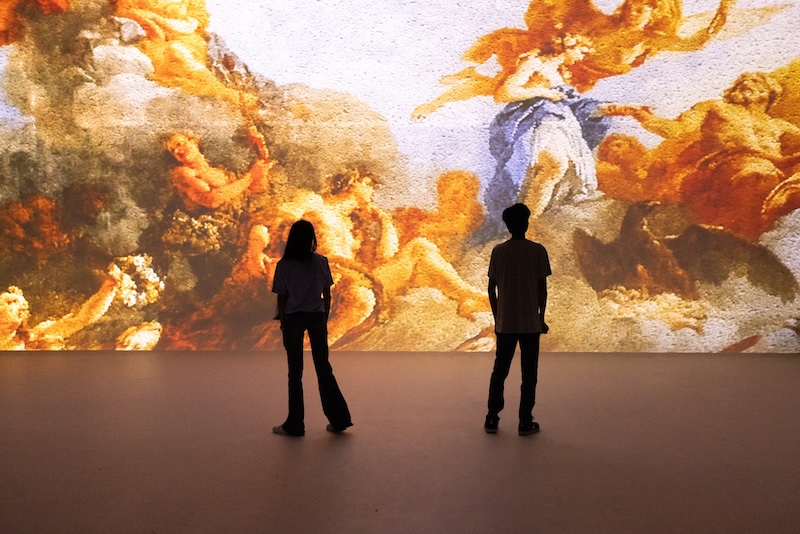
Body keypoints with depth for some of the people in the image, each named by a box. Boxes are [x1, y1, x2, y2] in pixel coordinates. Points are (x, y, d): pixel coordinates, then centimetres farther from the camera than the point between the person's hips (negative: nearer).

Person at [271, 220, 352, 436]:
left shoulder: (284, 265, -8)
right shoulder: (321, 262, -2)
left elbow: (282, 298, -6)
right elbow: (327, 294, 2)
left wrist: (283, 323, 6)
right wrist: (325, 319, 12)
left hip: (294, 318, -2)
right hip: (317, 317, 2)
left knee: (295, 372, 6)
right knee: (323, 368, 12)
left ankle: (295, 424, 12)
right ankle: (339, 419, 14)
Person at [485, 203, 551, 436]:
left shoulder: (498, 251, 0)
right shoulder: (538, 251, -6)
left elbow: (491, 288, 2)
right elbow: (542, 288, -4)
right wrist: (541, 318, 7)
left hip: (505, 322, 2)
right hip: (530, 322, -2)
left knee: (499, 370, 12)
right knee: (529, 373, 7)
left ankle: (492, 419, 14)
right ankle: (525, 422, 9)